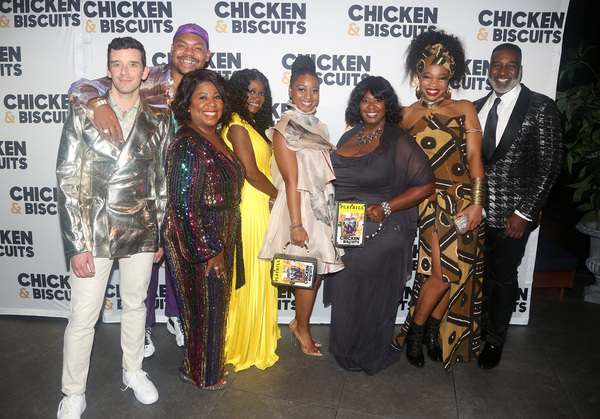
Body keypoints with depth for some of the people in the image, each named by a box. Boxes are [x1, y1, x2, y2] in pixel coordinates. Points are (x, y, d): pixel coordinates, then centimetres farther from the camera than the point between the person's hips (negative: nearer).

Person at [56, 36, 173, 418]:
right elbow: (68, 180, -6)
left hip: (141, 231, 3)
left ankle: (133, 370, 40)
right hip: (94, 232, -2)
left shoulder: (159, 121, 3)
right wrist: (76, 244, -10)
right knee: (83, 318, 6)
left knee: (135, 304, 18)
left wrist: (160, 234, 8)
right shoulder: (83, 115, -4)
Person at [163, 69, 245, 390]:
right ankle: (200, 373, 33)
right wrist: (208, 251, -18)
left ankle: (212, 361, 44)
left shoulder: (215, 138, 6)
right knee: (202, 306, 9)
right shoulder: (186, 145, -22)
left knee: (216, 302, 22)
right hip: (197, 245, -9)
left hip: (221, 241, 9)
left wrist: (223, 246, 16)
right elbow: (183, 206, -24)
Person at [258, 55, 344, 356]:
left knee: (318, 270, 10)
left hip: (323, 207, 7)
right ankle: (303, 329, 23)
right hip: (301, 207, -7)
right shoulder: (285, 130, -10)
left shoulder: (319, 128, 14)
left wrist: (334, 212, 15)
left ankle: (300, 323, 29)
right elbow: (291, 180, -16)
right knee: (311, 271, 1)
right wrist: (296, 224, -18)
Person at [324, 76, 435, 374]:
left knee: (373, 296, 7)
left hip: (383, 234, -6)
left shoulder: (399, 142, -9)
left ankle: (372, 356, 31)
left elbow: (425, 185, -13)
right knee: (345, 291, 15)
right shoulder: (349, 137, 11)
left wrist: (386, 208, -20)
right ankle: (347, 351, 38)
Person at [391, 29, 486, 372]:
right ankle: (416, 332, 15)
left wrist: (477, 202, -7)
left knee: (457, 271, 5)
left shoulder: (465, 110, 8)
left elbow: (474, 157, 1)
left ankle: (435, 331, 26)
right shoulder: (405, 116, 8)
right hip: (427, 201, -2)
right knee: (442, 272, -8)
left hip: (463, 201, 2)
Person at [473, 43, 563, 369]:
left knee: (504, 278, 10)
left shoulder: (541, 108, -7)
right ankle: (479, 327, 37)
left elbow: (549, 166, -9)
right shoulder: (477, 107, 9)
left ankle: (495, 340, 31)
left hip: (512, 216, -4)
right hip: (476, 211, 4)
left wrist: (525, 213, -13)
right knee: (479, 275, 14)